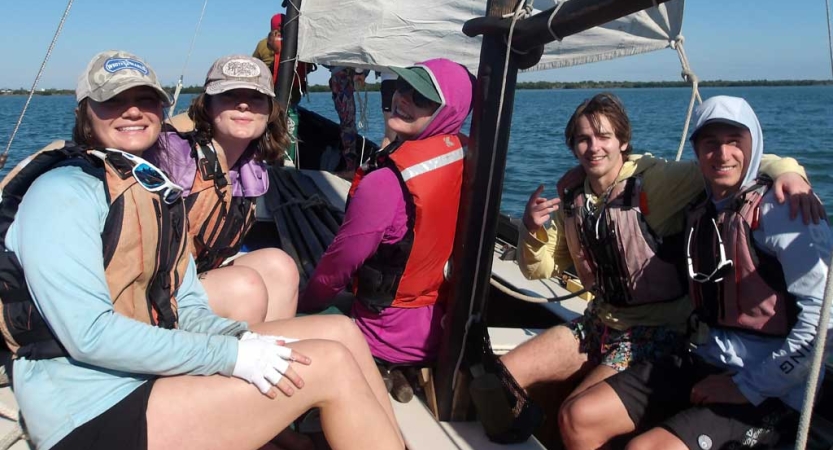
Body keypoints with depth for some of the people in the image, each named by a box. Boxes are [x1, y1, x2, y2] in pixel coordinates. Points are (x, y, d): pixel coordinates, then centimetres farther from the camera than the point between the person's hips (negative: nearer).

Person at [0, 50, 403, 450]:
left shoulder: (156, 190, 15)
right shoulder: (63, 192, -11)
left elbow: (187, 310, 11)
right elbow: (90, 335, -21)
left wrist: (248, 338, -10)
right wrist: (234, 356, -22)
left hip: (149, 370, 8)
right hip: (91, 409, -8)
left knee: (339, 331, -3)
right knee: (329, 365, -18)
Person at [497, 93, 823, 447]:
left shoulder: (653, 180, -17)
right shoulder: (572, 192, 2)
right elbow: (541, 269, 7)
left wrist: (786, 170, -41)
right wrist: (533, 229, -13)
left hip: (657, 333, -6)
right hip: (599, 324, 7)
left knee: (575, 418, -23)